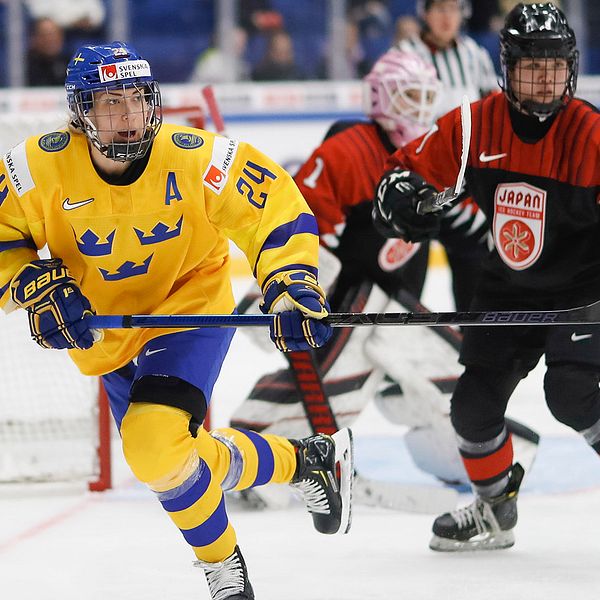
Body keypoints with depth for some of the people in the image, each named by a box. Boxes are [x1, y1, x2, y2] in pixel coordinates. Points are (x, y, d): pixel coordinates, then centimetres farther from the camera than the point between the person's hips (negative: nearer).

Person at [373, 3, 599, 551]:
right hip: (509, 286, 5)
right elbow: (416, 165, 3)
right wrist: (401, 193, -19)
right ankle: (496, 511, 29)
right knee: (475, 401, 5)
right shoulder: (476, 126, -9)